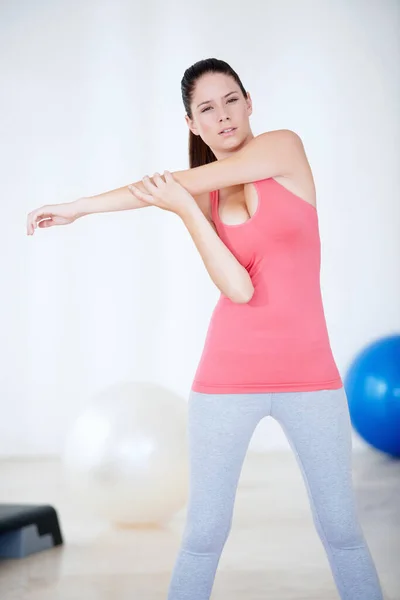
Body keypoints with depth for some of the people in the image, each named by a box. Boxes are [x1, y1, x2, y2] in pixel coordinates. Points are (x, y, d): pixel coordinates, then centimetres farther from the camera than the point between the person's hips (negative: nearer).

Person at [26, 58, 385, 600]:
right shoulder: (200, 200, 6)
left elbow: (181, 181, -11)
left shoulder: (286, 148, -1)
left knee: (341, 529, 3)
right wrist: (184, 209, -16)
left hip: (308, 374, -1)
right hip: (229, 377, 2)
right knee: (205, 532, 0)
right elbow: (239, 288, -10)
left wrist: (83, 206, -9)